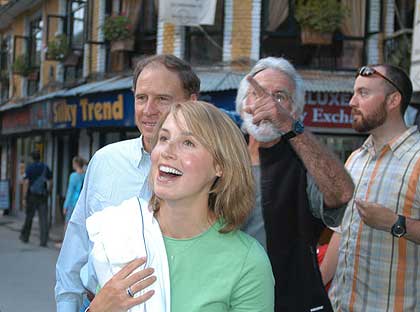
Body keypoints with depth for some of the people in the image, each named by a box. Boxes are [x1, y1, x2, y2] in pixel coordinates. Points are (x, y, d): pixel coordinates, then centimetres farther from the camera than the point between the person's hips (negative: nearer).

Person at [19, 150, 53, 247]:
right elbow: (49, 182, 4)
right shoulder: (45, 167, 3)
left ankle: (25, 237, 30)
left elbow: (26, 183, -11)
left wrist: (24, 198, -8)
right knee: (43, 218, -2)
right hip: (43, 196, 2)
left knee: (29, 217, 14)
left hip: (32, 195, -1)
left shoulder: (29, 168, -6)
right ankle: (43, 241, -9)